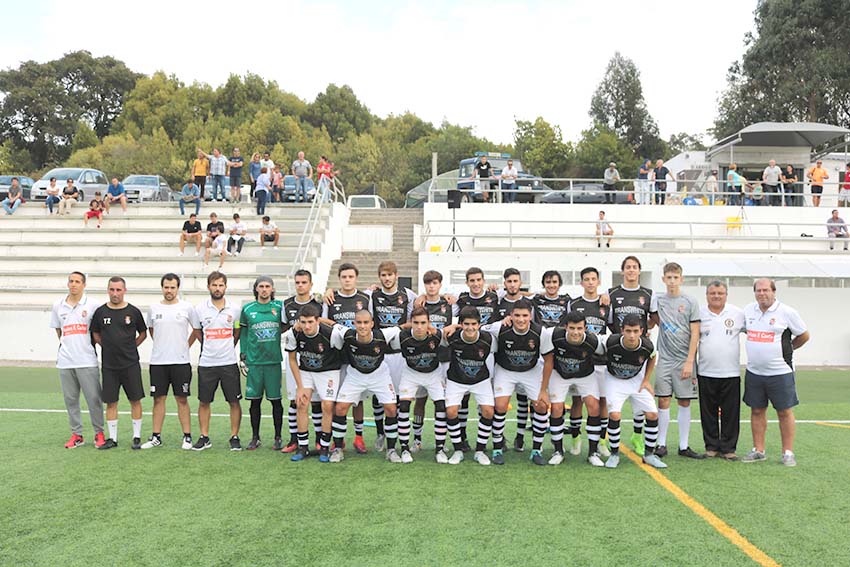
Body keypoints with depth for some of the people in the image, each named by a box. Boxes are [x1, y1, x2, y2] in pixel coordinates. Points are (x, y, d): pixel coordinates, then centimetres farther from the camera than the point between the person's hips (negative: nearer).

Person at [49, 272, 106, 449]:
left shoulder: (92, 304, -2)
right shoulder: (58, 305, 8)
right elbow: (58, 330, 18)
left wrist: (84, 345, 1)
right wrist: (68, 345, 9)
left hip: (87, 360, -3)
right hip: (65, 361, 4)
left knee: (94, 398, -1)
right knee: (70, 399, 9)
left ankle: (99, 433, 11)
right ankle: (76, 435, 19)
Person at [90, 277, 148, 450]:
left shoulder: (133, 311, -2)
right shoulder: (100, 312, 2)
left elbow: (143, 333, 10)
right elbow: (95, 335, 14)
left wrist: (129, 347, 3)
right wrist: (110, 347, 6)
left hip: (131, 364, -1)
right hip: (108, 365, 1)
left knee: (135, 400, 3)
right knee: (111, 402, 6)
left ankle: (137, 437, 13)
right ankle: (112, 439, 17)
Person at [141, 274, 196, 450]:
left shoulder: (187, 307, -2)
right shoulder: (153, 308, 6)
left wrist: (186, 346, 5)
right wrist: (161, 346, 14)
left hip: (181, 361, -2)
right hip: (157, 362, 2)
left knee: (182, 399, 2)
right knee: (158, 399, 7)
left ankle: (187, 437, 8)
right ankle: (156, 437, 16)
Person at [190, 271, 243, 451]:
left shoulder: (234, 309, 0)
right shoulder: (199, 309, 1)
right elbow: (197, 332, 15)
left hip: (229, 363, 0)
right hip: (206, 363, 1)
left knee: (234, 402, 2)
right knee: (204, 402, 7)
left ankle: (234, 437, 13)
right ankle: (204, 438, 19)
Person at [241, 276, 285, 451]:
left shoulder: (279, 306, 3)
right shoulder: (248, 309, 5)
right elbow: (243, 332, 10)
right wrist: (243, 354, 4)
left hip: (274, 360, -1)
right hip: (254, 361, 1)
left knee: (276, 400, 4)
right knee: (255, 400, 7)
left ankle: (278, 438, 15)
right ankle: (255, 438, 19)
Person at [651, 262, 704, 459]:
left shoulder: (690, 302, -1)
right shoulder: (658, 300, 5)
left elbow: (695, 334, -4)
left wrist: (689, 361, -10)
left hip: (684, 359, -1)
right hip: (664, 359, 2)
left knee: (684, 402, 5)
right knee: (663, 401, 2)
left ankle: (684, 446, 13)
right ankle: (662, 444, 11)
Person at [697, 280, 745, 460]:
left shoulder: (738, 314, 3)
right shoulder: (699, 314, 2)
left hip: (731, 373, 0)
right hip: (706, 373, 0)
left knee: (730, 413, 3)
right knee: (709, 413, 7)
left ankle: (728, 448, 13)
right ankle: (712, 446, 18)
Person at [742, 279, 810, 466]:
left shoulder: (787, 312, -7)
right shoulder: (748, 310, 5)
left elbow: (804, 336, 3)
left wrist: (786, 349, 10)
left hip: (780, 372, -4)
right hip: (754, 372, 4)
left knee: (785, 412, 3)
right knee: (757, 411, 10)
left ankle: (788, 452, 13)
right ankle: (758, 450, 19)